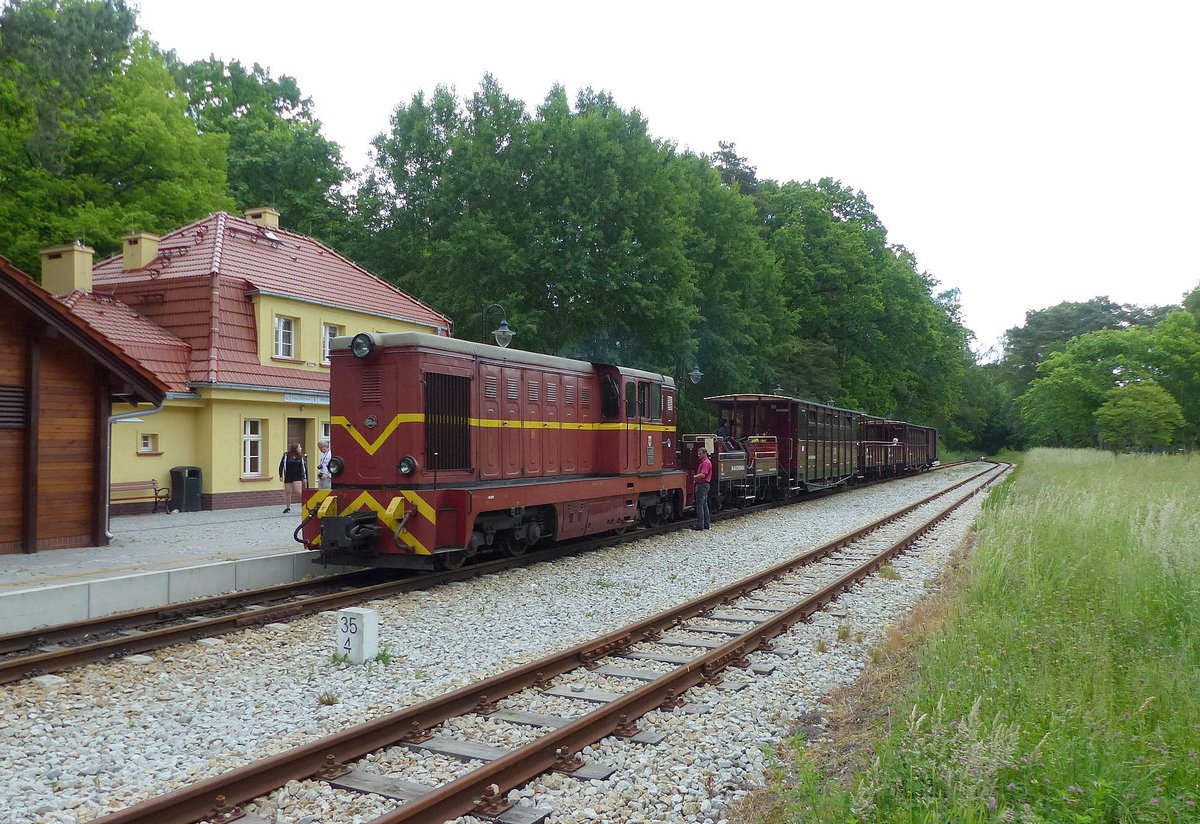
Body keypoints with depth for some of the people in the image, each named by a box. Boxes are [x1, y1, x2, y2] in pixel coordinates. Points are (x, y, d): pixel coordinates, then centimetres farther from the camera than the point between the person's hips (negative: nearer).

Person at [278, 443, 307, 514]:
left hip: (297, 477, 0)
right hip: (288, 477, 0)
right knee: (287, 492, 7)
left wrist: (305, 477, 3)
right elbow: (281, 465, 1)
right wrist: (281, 475, -3)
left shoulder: (300, 457, 5)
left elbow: (304, 467, 8)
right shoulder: (286, 455, -1)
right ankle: (288, 507, 18)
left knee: (298, 492, -12)